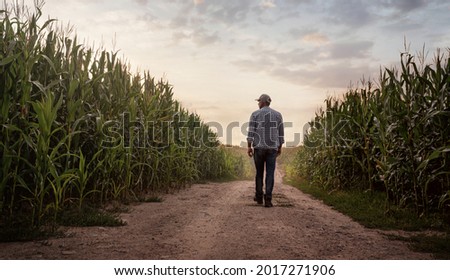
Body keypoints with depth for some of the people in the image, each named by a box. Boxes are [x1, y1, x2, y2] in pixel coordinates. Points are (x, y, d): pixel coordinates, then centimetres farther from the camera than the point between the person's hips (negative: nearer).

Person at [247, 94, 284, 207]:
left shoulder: (255, 114, 0)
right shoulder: (278, 114, 6)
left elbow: (251, 131, -7)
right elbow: (281, 133, 8)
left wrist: (249, 147, -5)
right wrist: (280, 147, 16)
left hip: (259, 147, 0)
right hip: (272, 148, 1)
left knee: (259, 172, 15)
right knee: (270, 174, 0)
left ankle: (259, 197, 20)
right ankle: (267, 200, -9)